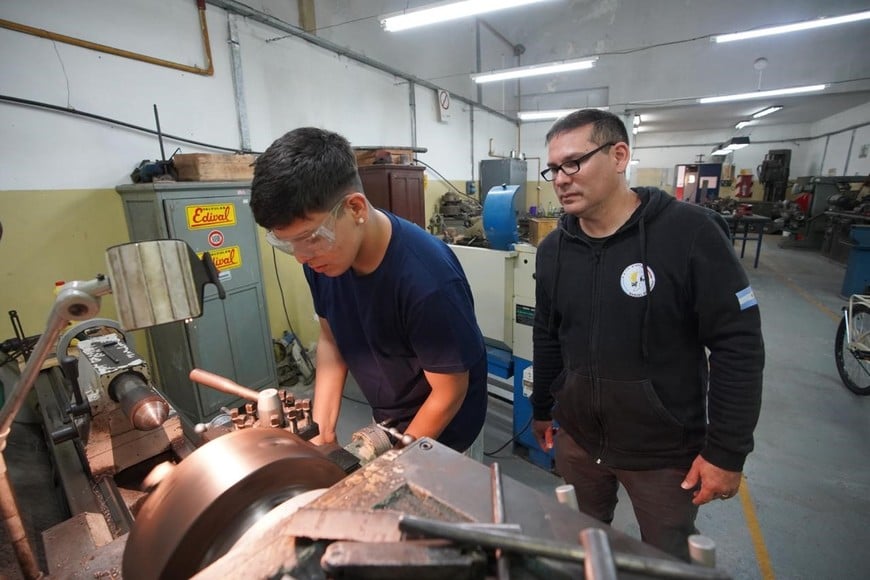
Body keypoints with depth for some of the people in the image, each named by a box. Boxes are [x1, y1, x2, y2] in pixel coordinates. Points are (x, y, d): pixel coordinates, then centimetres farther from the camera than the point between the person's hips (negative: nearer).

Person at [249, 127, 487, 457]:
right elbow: (331, 339, -2)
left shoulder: (427, 279, -36)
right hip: (385, 420, 5)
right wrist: (322, 430, -10)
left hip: (442, 433, -4)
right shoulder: (321, 257, -17)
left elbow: (450, 393, -23)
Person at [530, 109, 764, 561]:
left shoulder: (690, 232, -18)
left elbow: (739, 346, -14)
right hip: (576, 439, 4)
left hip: (666, 452, -3)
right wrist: (542, 409, 14)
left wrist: (726, 451, -12)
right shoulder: (553, 248, -3)